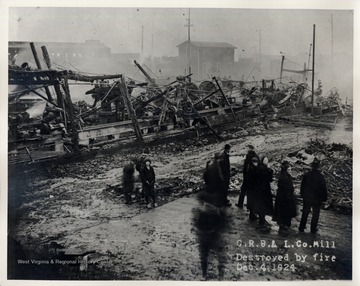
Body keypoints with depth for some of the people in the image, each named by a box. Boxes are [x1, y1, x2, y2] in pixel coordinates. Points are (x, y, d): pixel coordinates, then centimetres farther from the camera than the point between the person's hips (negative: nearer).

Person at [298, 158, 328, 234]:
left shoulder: (306, 175, -7)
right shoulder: (320, 176, -16)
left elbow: (302, 186, 3)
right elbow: (324, 188, -10)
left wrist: (302, 195, 16)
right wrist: (324, 198, 2)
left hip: (306, 198, 3)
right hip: (317, 199, -3)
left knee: (305, 213, 16)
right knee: (315, 214, 12)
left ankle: (301, 227, 23)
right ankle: (313, 229, 17)